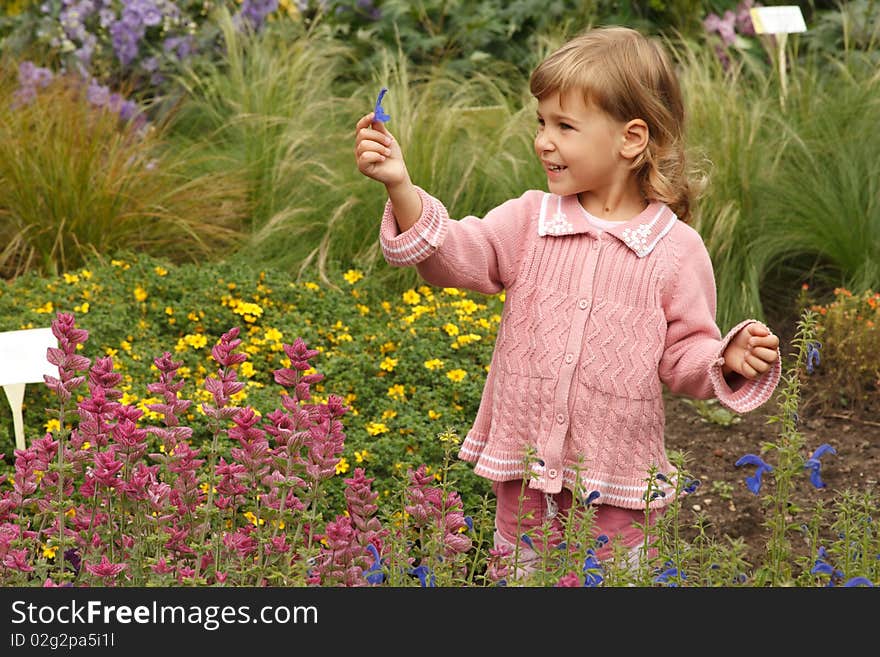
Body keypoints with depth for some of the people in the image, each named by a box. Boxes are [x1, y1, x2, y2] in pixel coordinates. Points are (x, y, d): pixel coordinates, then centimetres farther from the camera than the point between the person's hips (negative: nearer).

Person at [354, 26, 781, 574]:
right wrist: (401, 187, -25)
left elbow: (683, 355, 0)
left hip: (616, 485, -2)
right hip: (525, 469, 2)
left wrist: (730, 361, -20)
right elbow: (453, 252, -12)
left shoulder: (677, 250, -7)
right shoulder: (529, 221, 0)